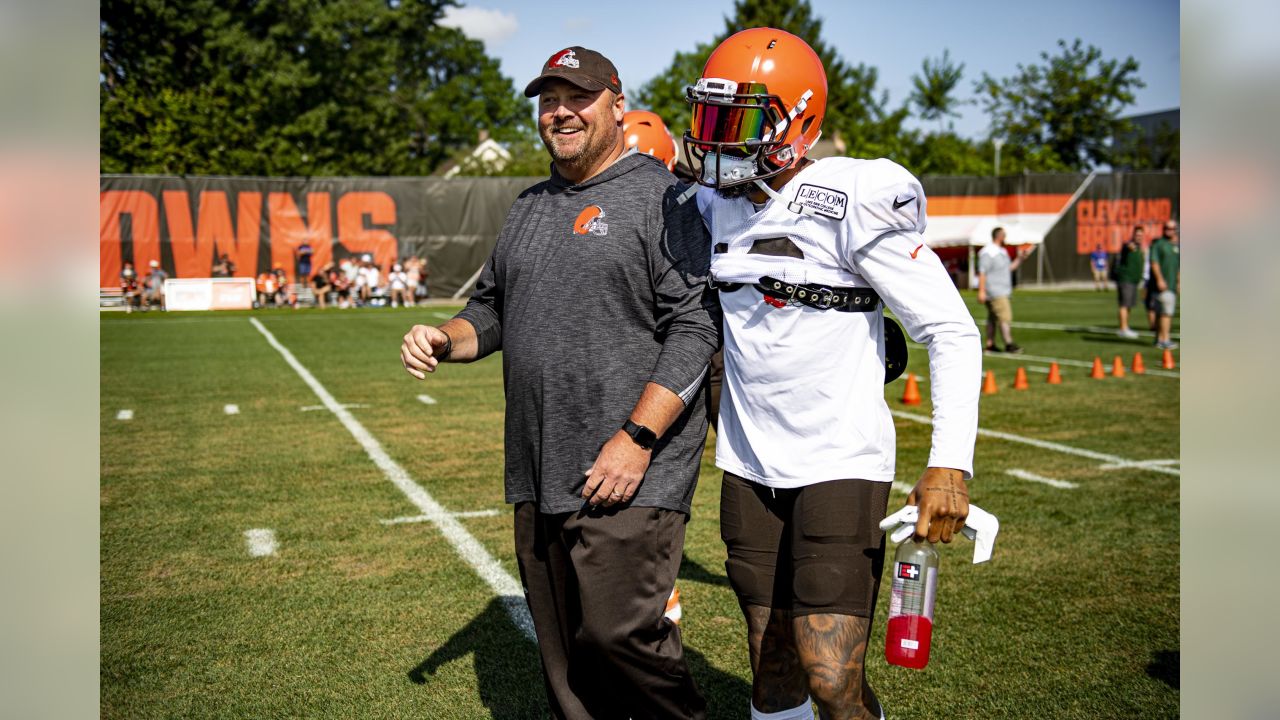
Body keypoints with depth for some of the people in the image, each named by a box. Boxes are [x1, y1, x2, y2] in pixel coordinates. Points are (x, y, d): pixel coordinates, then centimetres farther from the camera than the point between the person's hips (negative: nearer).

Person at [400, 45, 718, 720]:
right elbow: (492, 310, 25)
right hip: (537, 479, 7)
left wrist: (637, 437, -21)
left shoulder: (662, 198, -6)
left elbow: (695, 327, -14)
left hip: (630, 476, -7)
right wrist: (444, 339, 3)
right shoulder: (530, 207, 18)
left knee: (615, 633, -9)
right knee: (562, 650, 14)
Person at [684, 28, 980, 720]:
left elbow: (952, 332, -13)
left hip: (839, 464, -6)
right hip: (749, 466, 6)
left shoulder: (850, 204, -14)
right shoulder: (715, 206, 6)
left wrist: (950, 463, -23)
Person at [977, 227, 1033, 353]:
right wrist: (981, 291, -21)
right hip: (996, 293, -10)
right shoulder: (988, 253, -13)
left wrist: (1021, 257, 17)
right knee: (1005, 317, -14)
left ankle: (990, 345, 12)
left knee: (993, 318, 10)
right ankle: (1009, 344, -15)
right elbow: (982, 273, -17)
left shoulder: (1002, 252, 18)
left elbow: (1009, 268, 24)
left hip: (1004, 292, 10)